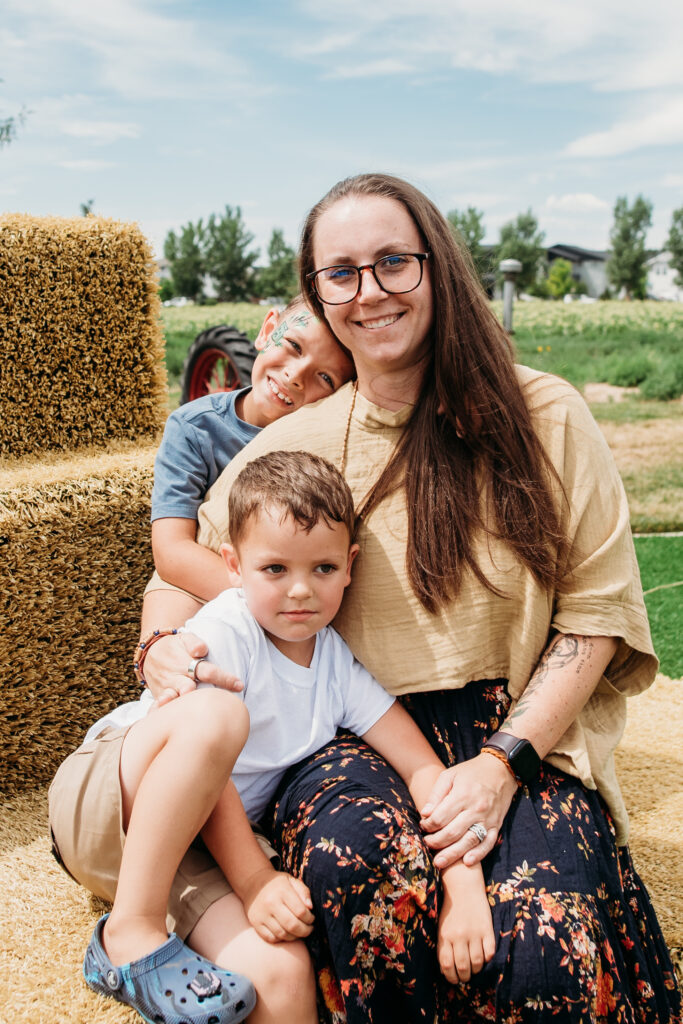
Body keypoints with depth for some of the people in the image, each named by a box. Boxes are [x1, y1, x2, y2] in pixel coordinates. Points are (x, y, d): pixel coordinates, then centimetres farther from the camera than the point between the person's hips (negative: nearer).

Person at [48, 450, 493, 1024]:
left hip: (193, 850, 3)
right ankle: (131, 934, -24)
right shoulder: (222, 632, -17)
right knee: (218, 713, -36)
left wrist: (467, 890, -16)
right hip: (100, 806, -3)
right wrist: (255, 879, -25)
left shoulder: (338, 664, -1)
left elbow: (423, 766, -5)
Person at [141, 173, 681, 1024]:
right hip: (356, 734, 2)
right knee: (351, 858, -33)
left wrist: (502, 763, -11)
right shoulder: (289, 447, 4)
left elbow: (596, 610, -1)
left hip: (524, 736, -1)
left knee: (543, 944, -30)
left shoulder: (543, 418, 0)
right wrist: (162, 648, -7)